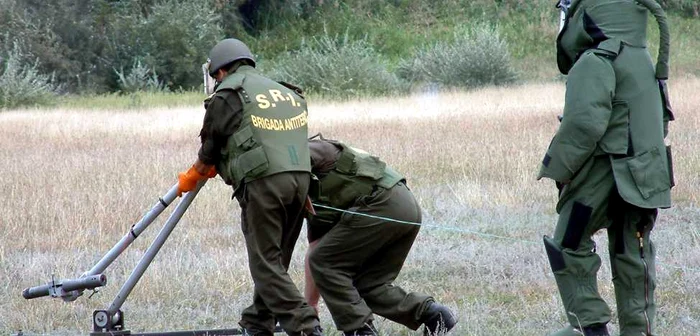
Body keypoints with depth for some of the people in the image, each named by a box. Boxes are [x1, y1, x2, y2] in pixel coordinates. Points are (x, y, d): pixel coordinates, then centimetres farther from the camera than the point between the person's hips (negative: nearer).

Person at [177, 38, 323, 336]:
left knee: (265, 263, -3)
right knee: (275, 262, 16)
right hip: (300, 178, 7)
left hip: (262, 182, -7)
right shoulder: (287, 93, 23)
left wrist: (192, 178, 31)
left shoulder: (227, 96, 3)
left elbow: (210, 151, 9)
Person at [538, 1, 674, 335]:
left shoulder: (597, 63, -15)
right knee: (633, 256, 10)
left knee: (570, 245, 6)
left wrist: (557, 166, -14)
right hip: (643, 178, 8)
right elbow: (659, 121, 18)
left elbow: (585, 123, -24)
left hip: (601, 176, -8)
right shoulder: (642, 60, 14)